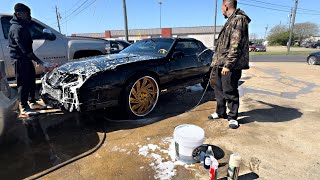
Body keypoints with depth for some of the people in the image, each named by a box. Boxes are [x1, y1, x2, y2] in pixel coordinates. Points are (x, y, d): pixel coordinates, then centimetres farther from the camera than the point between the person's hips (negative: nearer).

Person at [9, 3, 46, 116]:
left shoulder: (23, 26, 15)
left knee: (31, 80, 15)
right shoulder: (17, 28, -16)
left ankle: (32, 102, 26)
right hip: (20, 59, -10)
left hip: (26, 58, 10)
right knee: (24, 83, -6)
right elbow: (23, 48, -24)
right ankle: (24, 108, 1)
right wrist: (36, 59, -24)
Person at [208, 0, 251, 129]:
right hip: (221, 64, 10)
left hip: (231, 65, -10)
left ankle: (232, 117, 14)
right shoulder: (230, 21, 20)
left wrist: (228, 65, -22)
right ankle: (220, 112, 29)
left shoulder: (238, 19, -10)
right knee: (219, 89, 15)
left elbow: (236, 46, -19)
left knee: (230, 91, -1)